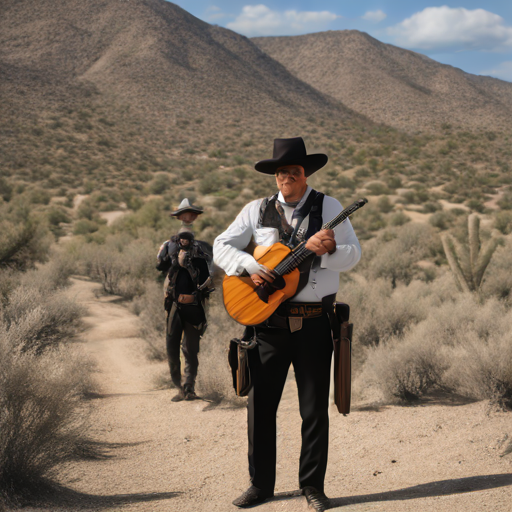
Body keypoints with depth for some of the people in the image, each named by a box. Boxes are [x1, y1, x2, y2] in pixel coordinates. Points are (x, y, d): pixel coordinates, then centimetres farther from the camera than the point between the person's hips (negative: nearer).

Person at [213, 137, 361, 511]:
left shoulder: (329, 207, 4)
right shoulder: (257, 211, 7)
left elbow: (354, 254, -1)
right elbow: (221, 246, 6)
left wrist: (328, 249, -21)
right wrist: (250, 267, -11)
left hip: (314, 322, -1)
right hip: (269, 321, 1)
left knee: (315, 408, 3)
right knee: (260, 404, 3)